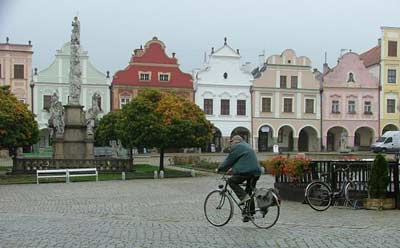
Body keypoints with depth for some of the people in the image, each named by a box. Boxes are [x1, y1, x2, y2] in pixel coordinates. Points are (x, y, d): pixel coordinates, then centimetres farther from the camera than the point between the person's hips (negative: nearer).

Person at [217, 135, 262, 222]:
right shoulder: (247, 146, 27)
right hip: (256, 172, 9)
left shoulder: (237, 147, -3)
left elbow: (229, 160, -1)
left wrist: (220, 168, 10)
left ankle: (244, 197, -10)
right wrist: (232, 168, 35)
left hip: (246, 171, -9)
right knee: (249, 192, 14)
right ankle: (250, 213, 15)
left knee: (231, 181, 4)